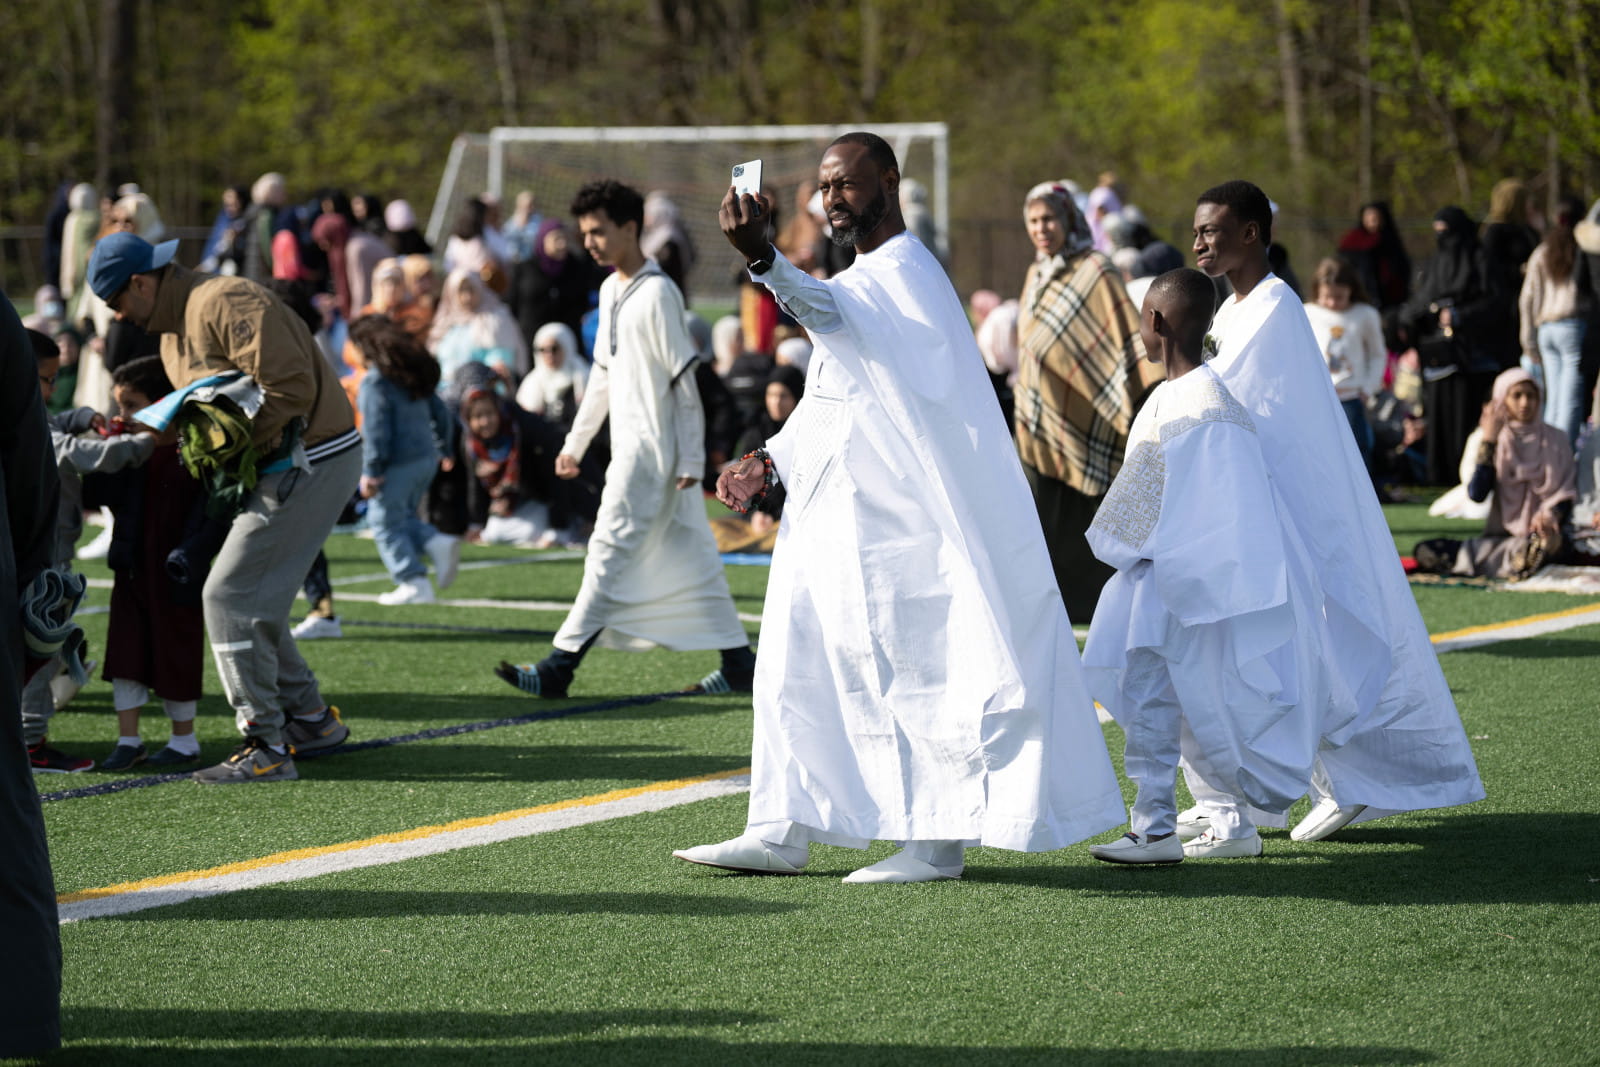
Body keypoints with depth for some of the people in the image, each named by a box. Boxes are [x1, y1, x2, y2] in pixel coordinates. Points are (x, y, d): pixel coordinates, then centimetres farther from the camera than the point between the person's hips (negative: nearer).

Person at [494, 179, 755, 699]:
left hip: (654, 448, -9)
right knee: (689, 554, 11)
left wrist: (690, 458, -16)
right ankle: (739, 664, 15)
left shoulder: (657, 293, -14)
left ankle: (559, 668, -9)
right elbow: (604, 373, 22)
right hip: (631, 444, 9)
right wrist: (576, 442, 21)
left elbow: (684, 380, -15)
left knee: (612, 549, -9)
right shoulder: (610, 290, 14)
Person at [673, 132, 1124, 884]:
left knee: (910, 670, -5)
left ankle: (938, 841, 0)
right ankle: (782, 832, 11)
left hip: (891, 519, -10)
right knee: (797, 661, 8)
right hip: (835, 514, 10)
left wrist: (761, 257, -56)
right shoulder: (865, 280, 18)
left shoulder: (902, 275, -14)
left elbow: (829, 312, -37)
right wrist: (769, 461, 9)